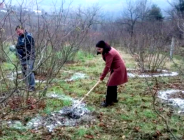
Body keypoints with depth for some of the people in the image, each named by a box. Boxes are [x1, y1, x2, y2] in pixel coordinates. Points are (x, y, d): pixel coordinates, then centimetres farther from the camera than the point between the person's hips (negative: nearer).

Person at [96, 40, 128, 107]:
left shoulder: (110, 53, -29)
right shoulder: (108, 50, 2)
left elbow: (107, 66, -27)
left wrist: (102, 76, -23)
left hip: (118, 69, -10)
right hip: (115, 68, 10)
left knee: (111, 85, -8)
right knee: (113, 84, 18)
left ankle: (108, 101, -2)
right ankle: (114, 98, 30)